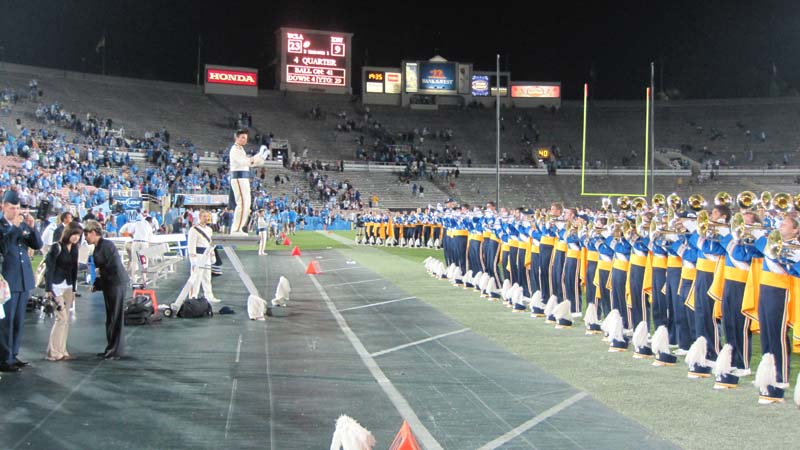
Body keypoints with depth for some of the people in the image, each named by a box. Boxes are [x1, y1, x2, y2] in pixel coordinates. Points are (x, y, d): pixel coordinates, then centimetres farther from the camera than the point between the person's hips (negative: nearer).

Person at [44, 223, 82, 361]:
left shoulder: (74, 249, 8)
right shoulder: (57, 247, -12)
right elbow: (49, 268, -12)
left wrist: (73, 289, 14)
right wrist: (48, 289, -15)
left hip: (68, 286, 7)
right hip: (56, 286, -7)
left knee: (66, 319, 7)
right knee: (62, 318, -11)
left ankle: (61, 350, 12)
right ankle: (53, 353, -5)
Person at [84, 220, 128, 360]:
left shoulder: (106, 245, -16)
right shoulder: (98, 247, 11)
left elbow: (115, 266, -20)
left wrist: (98, 284, -10)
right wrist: (97, 284, 7)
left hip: (117, 284, -9)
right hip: (108, 285, 9)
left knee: (115, 318, -3)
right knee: (110, 318, 14)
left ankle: (117, 350, 4)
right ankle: (111, 348, 22)